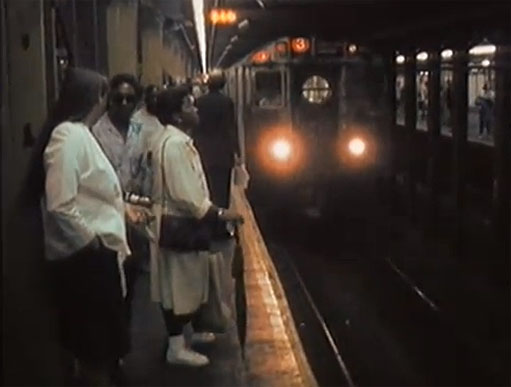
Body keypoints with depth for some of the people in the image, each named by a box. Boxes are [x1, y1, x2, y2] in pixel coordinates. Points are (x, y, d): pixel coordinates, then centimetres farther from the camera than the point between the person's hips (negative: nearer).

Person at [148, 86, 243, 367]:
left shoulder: (173, 139, 12)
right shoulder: (174, 143, -22)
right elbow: (186, 192, -26)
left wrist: (211, 210, 20)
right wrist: (218, 214, -21)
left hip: (178, 220, 10)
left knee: (181, 284, 18)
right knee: (178, 285, -1)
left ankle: (181, 334, 30)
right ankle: (176, 347, 8)